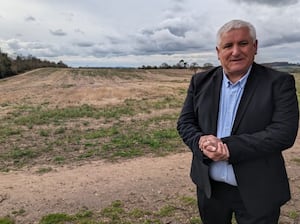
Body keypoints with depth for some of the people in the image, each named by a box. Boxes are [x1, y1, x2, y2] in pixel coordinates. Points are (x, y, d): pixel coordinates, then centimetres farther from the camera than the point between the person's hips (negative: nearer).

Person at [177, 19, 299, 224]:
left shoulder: (279, 83, -8)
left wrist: (229, 147, -23)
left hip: (257, 192, -3)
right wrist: (201, 141, -20)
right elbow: (185, 122, 2)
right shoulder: (201, 81, 2)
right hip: (209, 187, 3)